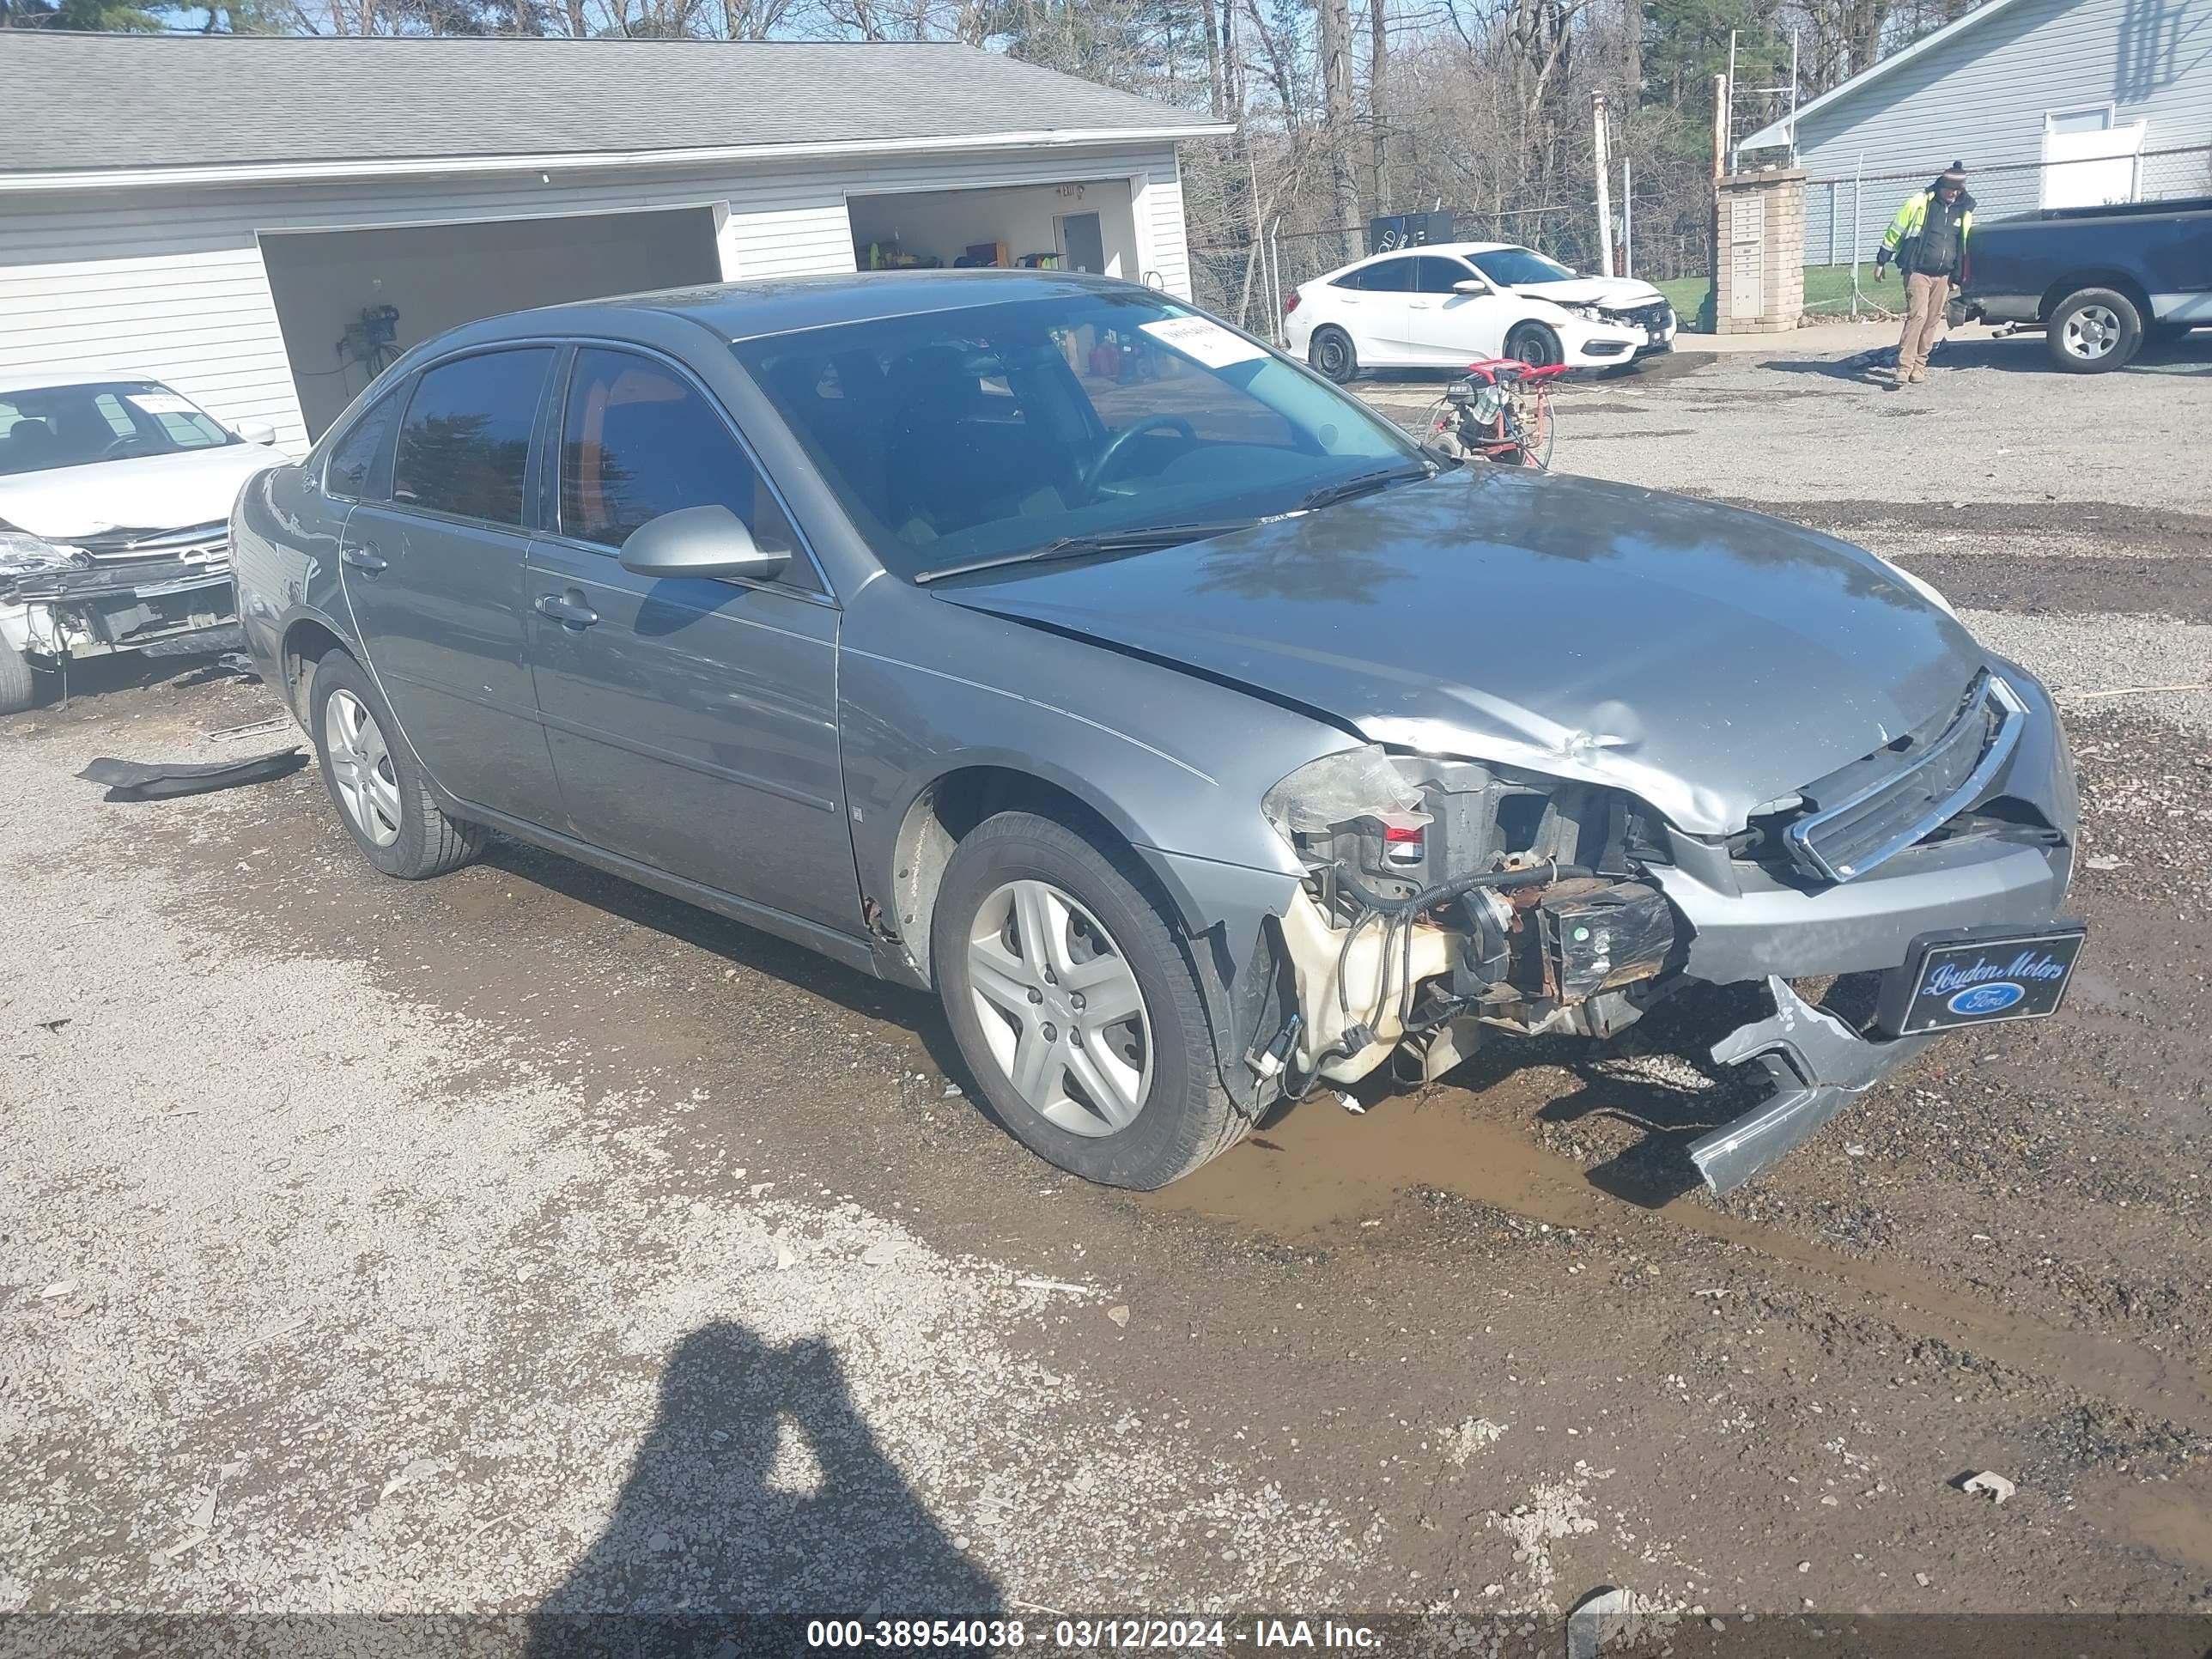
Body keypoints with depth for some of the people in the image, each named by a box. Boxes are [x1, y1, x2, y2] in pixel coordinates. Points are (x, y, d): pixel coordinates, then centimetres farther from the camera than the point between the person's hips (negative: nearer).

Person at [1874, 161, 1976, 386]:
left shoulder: (1964, 211, 10)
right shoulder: (1920, 202, -5)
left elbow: (1964, 245, 22)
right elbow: (1895, 231, 1)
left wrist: (1958, 276, 23)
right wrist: (1881, 261, 2)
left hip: (1943, 275, 5)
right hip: (1917, 272, -5)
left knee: (1932, 321, 4)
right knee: (1917, 315, -18)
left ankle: (1919, 364, 13)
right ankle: (1904, 366, -20)